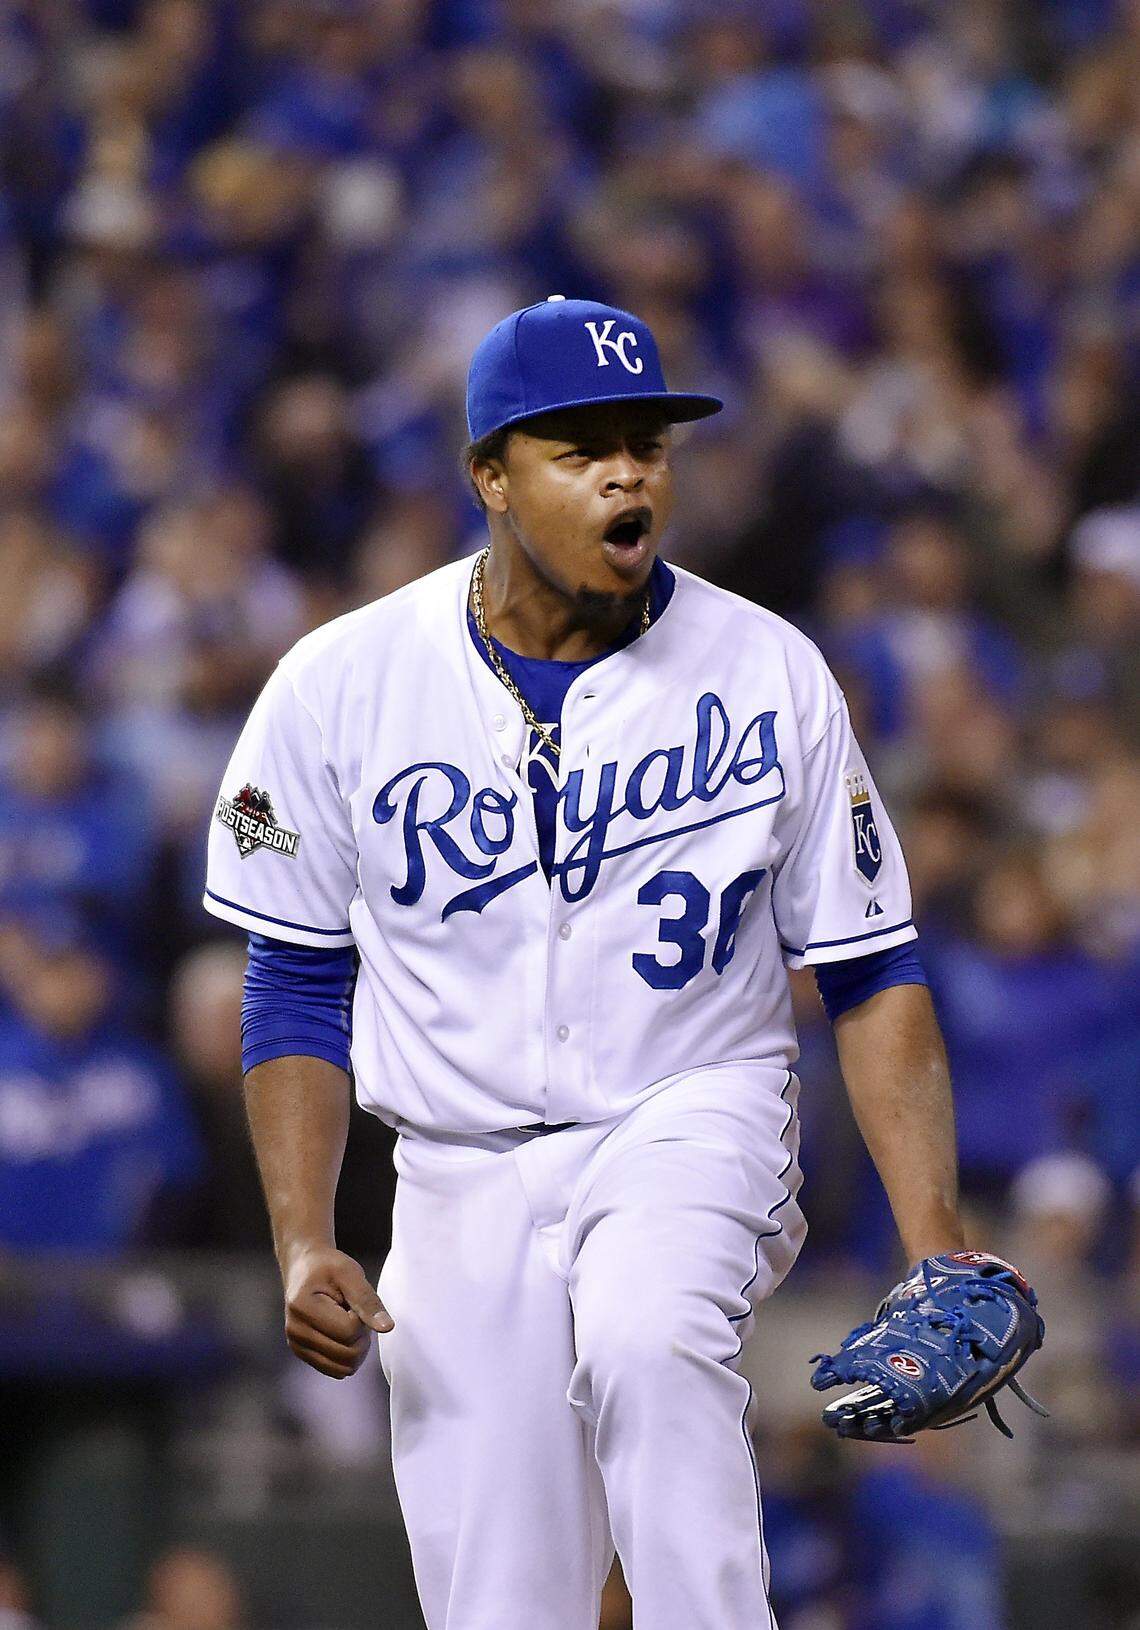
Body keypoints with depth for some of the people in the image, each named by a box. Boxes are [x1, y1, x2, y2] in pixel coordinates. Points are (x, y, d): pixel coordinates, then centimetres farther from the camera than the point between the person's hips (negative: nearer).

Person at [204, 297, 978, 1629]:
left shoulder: (770, 676, -5)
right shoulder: (341, 685, -4)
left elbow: (871, 972, 0)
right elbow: (297, 994, 5)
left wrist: (934, 1248, -12)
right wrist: (303, 1247, -7)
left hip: (692, 1122, -1)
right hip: (463, 1171, 1)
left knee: (647, 1343, -36)